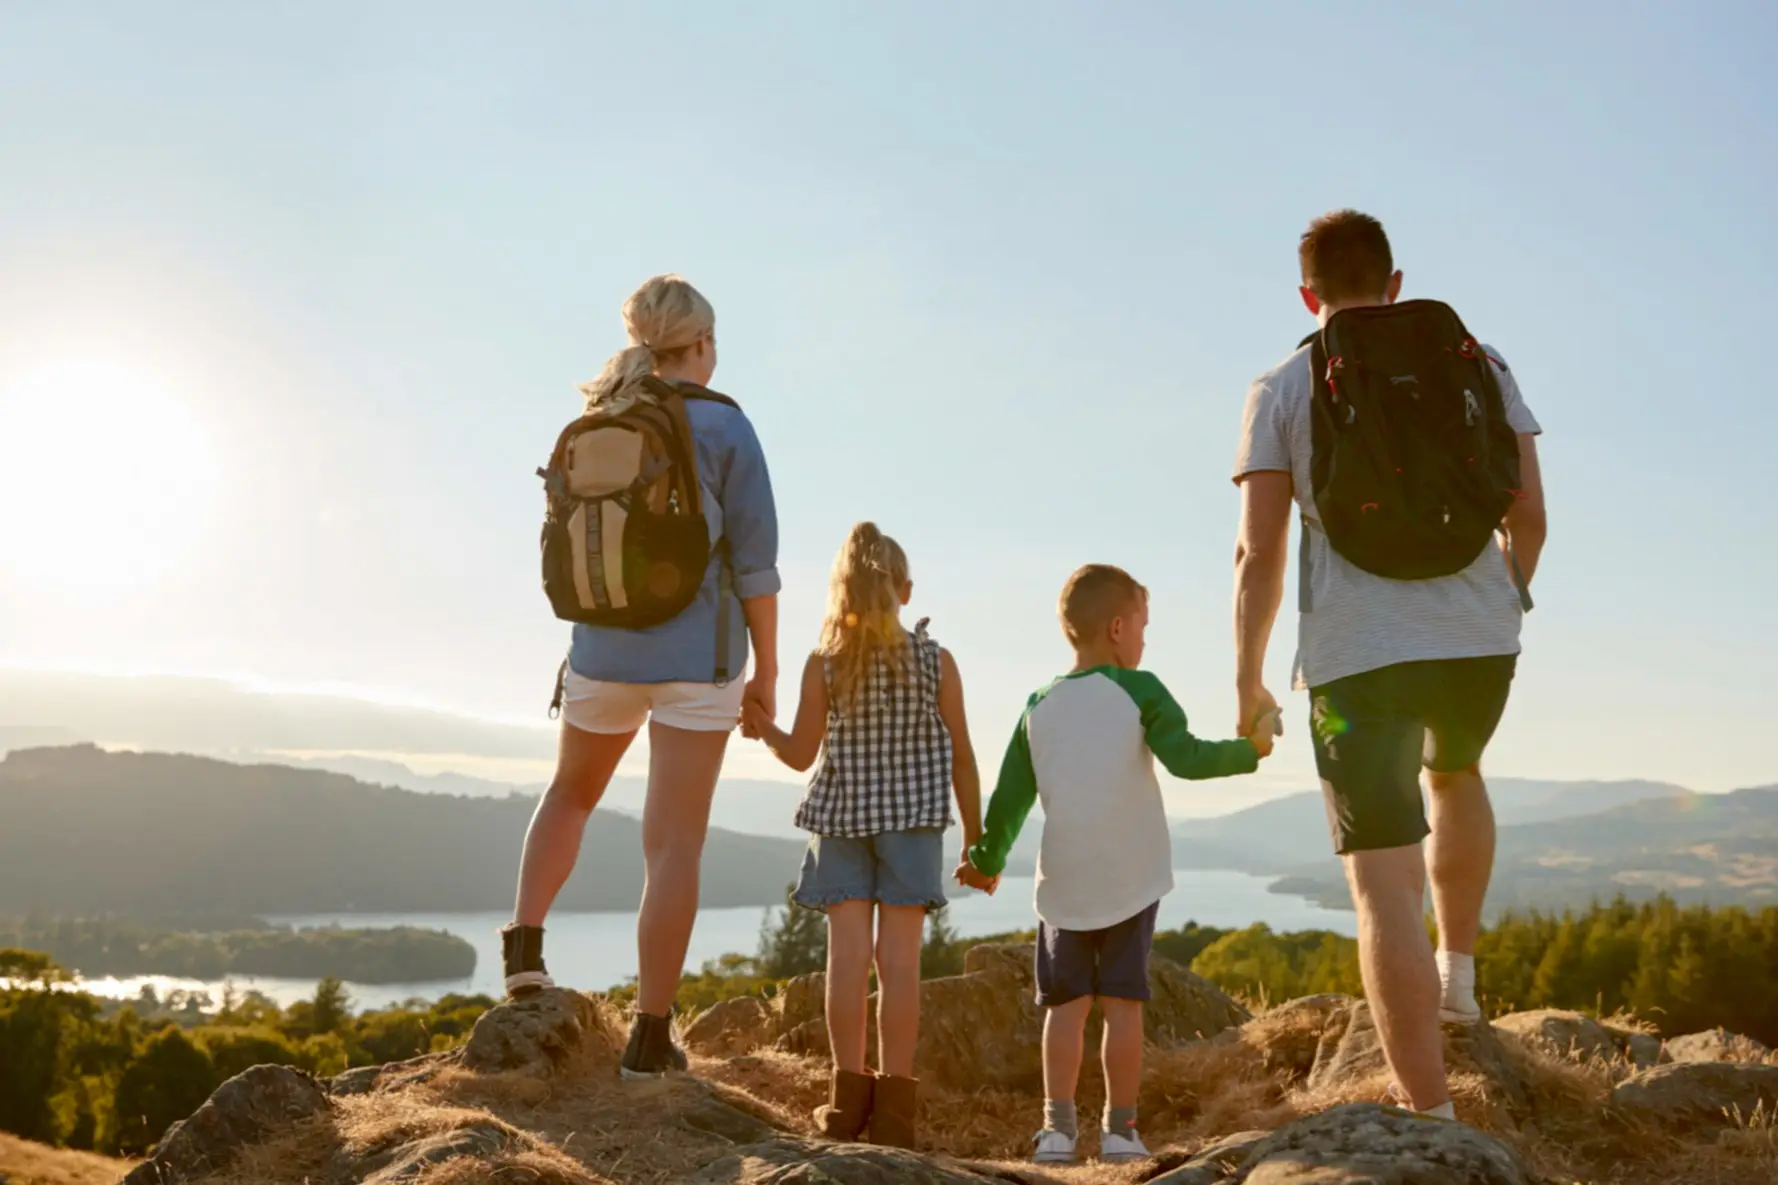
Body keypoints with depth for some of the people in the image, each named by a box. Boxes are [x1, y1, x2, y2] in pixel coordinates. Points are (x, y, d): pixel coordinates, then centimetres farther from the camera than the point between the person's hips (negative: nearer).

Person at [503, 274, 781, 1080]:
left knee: (572, 792, 29)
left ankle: (525, 943, 14)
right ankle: (650, 1035, 3)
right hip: (696, 657, -4)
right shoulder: (723, 426, -7)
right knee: (673, 843, 0)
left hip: (603, 649, 4)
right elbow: (754, 560, -8)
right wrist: (766, 671, 0)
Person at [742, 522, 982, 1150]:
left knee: (849, 951, 3)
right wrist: (976, 837, 8)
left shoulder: (824, 663, -4)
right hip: (911, 821, 0)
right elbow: (961, 759, 0)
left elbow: (801, 754, -2)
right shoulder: (936, 662, -3)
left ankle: (849, 1095, 5)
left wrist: (763, 728, 14)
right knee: (899, 955, 0)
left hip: (842, 817, 1)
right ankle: (893, 1102, 2)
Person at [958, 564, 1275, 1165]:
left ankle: (1057, 1124, 1)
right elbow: (1186, 758, -14)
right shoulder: (1138, 690, -4)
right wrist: (1248, 750, 1)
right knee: (1123, 1003, 4)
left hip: (1062, 884, 2)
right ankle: (1120, 1128, 8)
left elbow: (1010, 798, 8)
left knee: (1066, 1004, 8)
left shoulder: (1039, 706, 6)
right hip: (1131, 880, -2)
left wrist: (987, 860, 21)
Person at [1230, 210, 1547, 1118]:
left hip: (1357, 653, -3)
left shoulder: (1283, 388, 2)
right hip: (1478, 639, 4)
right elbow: (1528, 512, 6)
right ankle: (1458, 968, 36)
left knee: (1383, 880, -2)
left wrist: (1248, 681, 6)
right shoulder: (1475, 362, 9)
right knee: (1455, 774, 35)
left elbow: (1260, 553, -4)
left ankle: (1431, 1117, -3)